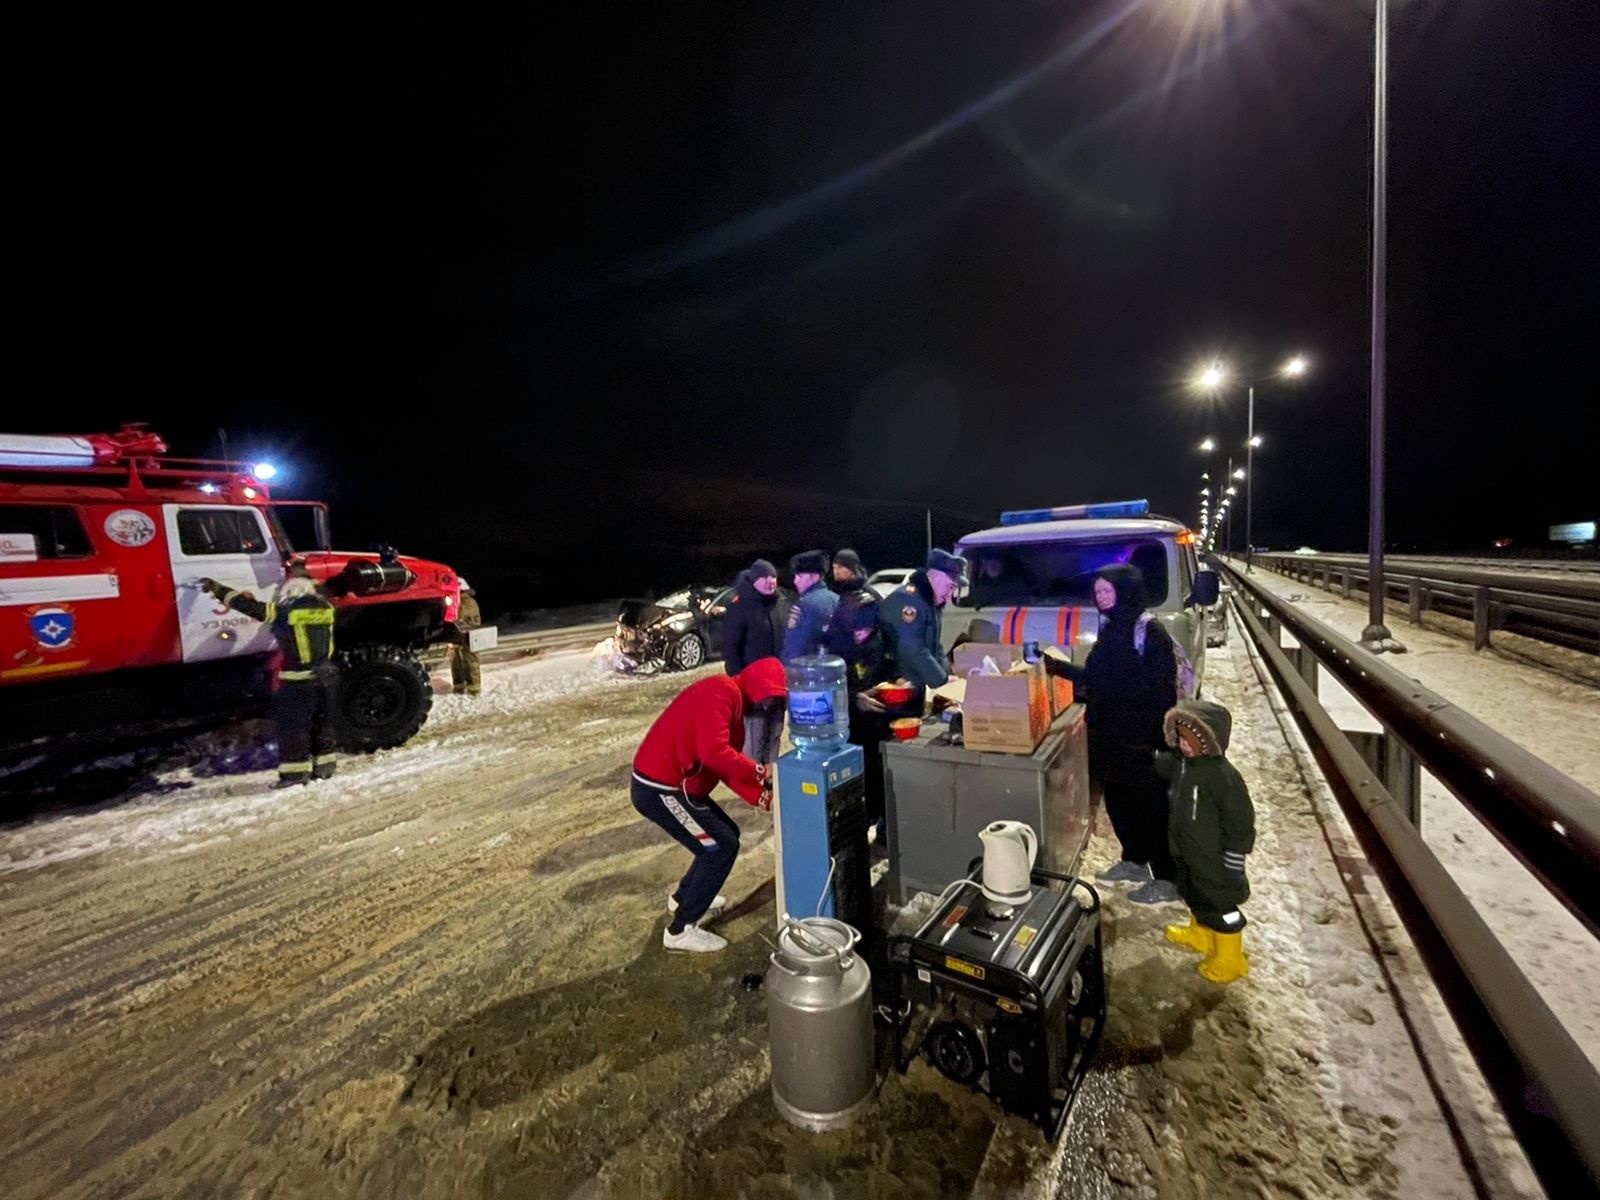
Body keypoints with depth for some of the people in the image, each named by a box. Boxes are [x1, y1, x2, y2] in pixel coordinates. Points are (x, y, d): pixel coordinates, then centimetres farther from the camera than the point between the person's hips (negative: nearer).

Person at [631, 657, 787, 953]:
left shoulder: (736, 705, 13)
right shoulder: (722, 692, -19)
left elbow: (729, 766, 10)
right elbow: (713, 752, -29)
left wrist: (763, 798, -1)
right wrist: (760, 771, -19)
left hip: (676, 785, 10)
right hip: (659, 788, -10)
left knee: (726, 835, 19)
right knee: (722, 847, -3)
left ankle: (684, 897, 38)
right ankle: (680, 930, 11)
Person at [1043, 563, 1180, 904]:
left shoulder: (1150, 632, -15)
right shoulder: (1109, 629, 10)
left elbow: (1162, 690, -18)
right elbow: (1094, 678, 15)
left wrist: (1159, 738, -21)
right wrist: (1055, 666, 9)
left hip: (1142, 739, -8)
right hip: (1110, 735, 8)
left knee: (1151, 806, 3)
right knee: (1117, 800, 17)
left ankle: (1167, 880, 17)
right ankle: (1134, 862, 35)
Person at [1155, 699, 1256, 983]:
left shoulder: (1223, 776, -29)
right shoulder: (1183, 762, -7)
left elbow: (1239, 824, -22)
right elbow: (1165, 766, 20)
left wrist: (1233, 866, -16)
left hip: (1213, 859, -8)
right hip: (1187, 853, 8)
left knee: (1221, 904, 12)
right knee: (1195, 896, 27)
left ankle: (1230, 959, 32)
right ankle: (1199, 935, 51)